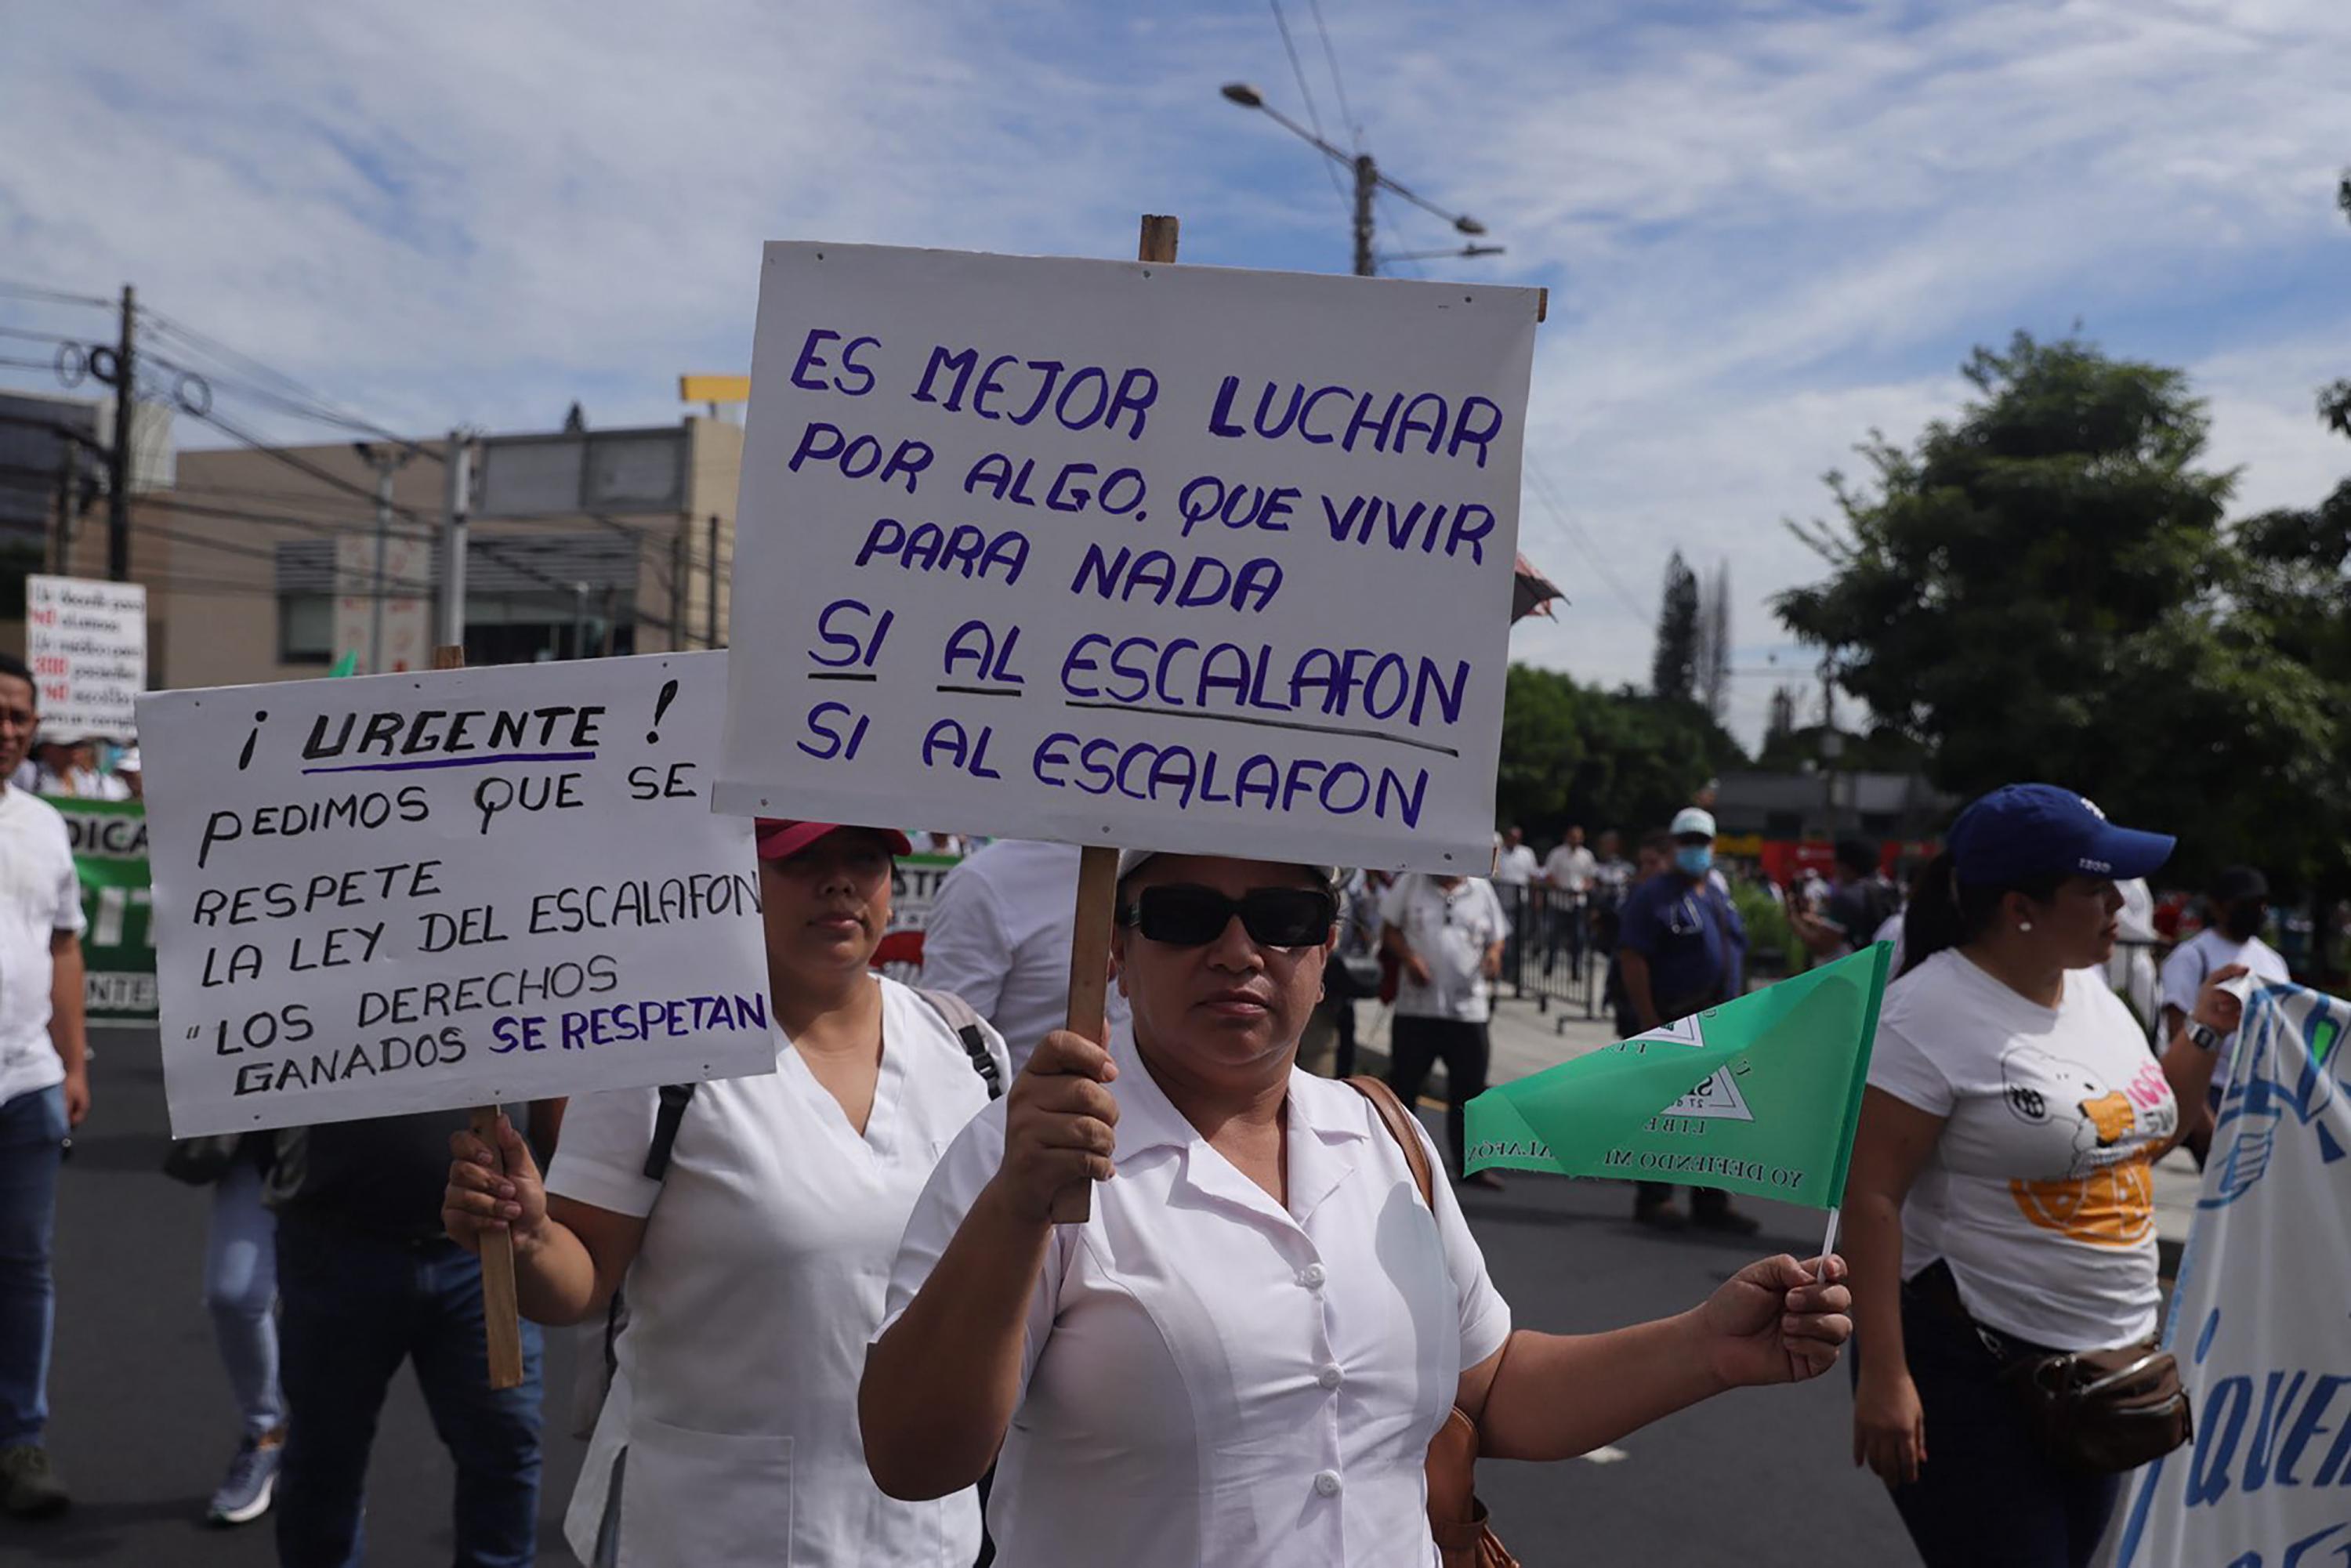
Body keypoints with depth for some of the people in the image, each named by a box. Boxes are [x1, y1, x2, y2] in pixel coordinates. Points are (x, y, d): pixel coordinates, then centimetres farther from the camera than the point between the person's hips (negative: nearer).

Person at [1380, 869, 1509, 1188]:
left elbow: (1497, 937, 13)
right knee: (1403, 1083, 5)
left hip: (1469, 1008, 2)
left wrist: (1493, 955, -10)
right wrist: (1409, 957, -13)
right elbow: (1389, 930, 5)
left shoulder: (1481, 890, 7)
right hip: (1416, 1005, -1)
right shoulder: (1411, 883, 1)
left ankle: (1469, 1165, 14)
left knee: (1469, 1089, 5)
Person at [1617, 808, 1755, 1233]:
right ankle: (1654, 1198, 10)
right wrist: (1650, 1022, -21)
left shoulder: (1718, 897, 16)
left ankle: (1711, 1202, 19)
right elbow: (1631, 960, -16)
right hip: (1669, 1024, -8)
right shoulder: (1655, 895, -9)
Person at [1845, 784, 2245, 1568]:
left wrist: (2206, 1039, 6)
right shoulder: (1929, 1014, -19)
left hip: (2104, 1368, 8)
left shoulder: (2093, 991, 6)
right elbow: (1871, 1195, -21)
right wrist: (1884, 1374, -24)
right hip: (1972, 1371, -8)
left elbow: (2139, 1136, 20)